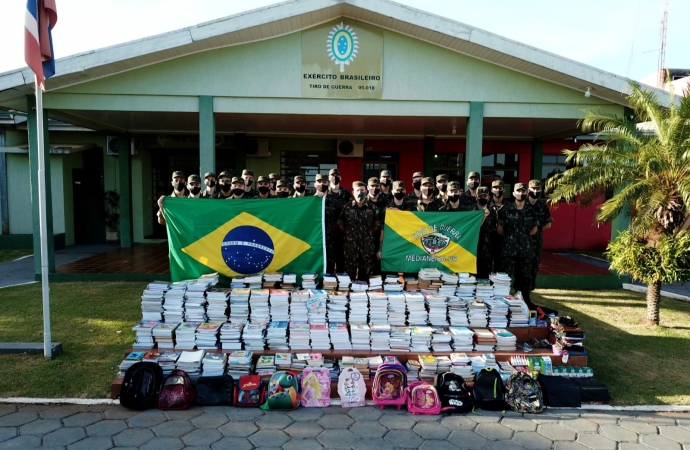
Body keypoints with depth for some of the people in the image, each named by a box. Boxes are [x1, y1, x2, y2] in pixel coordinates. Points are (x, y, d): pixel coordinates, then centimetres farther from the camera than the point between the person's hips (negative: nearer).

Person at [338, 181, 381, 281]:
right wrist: (348, 234, 5)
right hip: (350, 244, -1)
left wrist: (369, 234, 5)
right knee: (350, 271, 4)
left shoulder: (371, 208, 3)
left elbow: (377, 225, 9)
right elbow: (340, 224, 5)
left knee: (365, 272, 7)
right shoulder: (347, 207, 1)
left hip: (367, 245, 1)